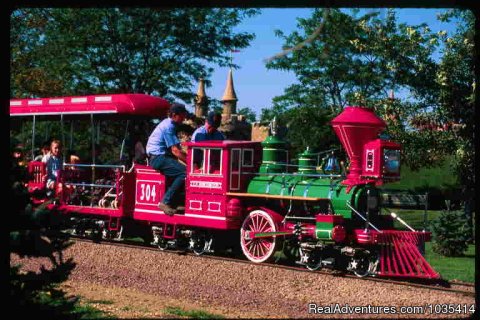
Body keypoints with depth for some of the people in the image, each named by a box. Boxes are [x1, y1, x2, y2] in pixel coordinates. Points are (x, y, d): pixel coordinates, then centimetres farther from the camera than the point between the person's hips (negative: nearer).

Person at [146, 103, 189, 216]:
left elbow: (177, 149, 19)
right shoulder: (168, 127, -14)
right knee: (185, 172, -23)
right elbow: (175, 151, -20)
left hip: (160, 156, 10)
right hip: (158, 158, -10)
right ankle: (165, 202, -22)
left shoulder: (170, 125, 18)